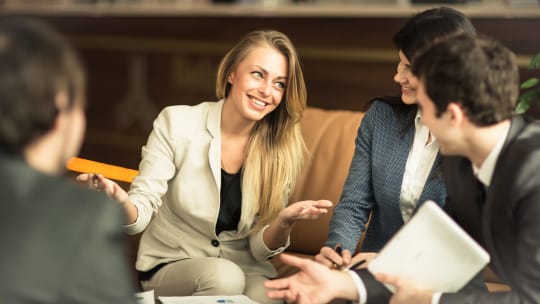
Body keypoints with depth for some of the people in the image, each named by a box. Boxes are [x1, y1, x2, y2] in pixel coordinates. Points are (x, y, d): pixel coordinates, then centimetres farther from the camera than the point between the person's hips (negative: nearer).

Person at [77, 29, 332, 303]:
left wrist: (284, 222, -27)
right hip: (170, 266, -1)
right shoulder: (177, 123, -12)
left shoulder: (283, 151, -5)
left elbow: (260, 249, -4)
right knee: (223, 277, -33)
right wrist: (121, 201, -36)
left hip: (244, 269, 2)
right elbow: (141, 213, -13)